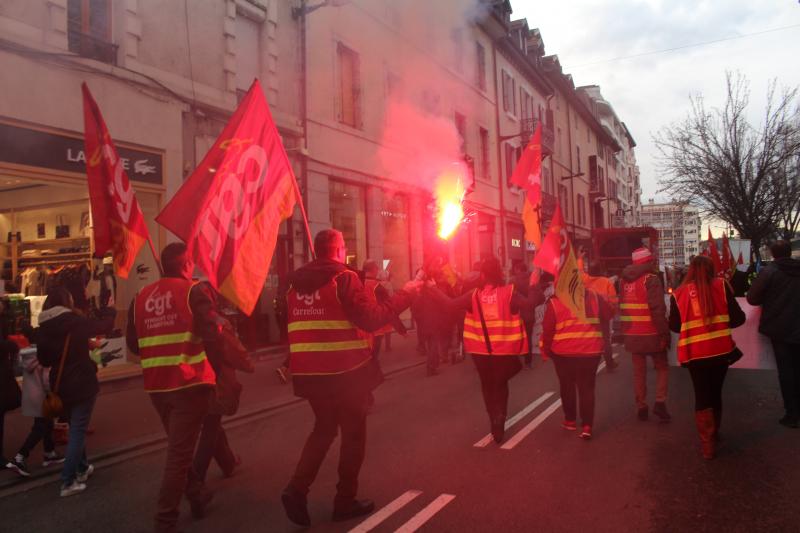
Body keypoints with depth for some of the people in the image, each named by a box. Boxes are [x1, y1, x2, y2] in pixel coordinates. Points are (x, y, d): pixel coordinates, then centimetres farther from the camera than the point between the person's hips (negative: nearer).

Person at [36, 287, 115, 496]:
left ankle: (82, 468, 36)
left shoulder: (44, 328, -1)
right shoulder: (75, 322, -17)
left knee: (75, 427, 22)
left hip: (60, 385, 6)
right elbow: (105, 325, -8)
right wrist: (108, 311, 10)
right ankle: (68, 481, -1)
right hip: (82, 384, -6)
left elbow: (43, 359, 8)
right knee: (78, 430, 0)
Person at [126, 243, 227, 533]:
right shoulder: (193, 290, -8)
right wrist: (222, 321, 3)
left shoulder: (141, 297, 8)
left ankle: (197, 496, 35)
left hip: (156, 385, 6)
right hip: (190, 382, -6)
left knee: (178, 446, 22)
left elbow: (133, 343, 10)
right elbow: (213, 332, -18)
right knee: (180, 451, 2)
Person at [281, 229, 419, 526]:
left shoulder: (297, 283, 9)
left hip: (309, 372, 6)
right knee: (353, 433, 11)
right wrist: (405, 294, -7)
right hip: (346, 371, -6)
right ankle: (345, 501, 19)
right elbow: (371, 319, -16)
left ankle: (297, 488, 9)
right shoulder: (343, 278, -11)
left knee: (324, 429, 23)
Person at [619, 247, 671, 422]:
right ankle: (660, 402, 0)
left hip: (631, 334, 5)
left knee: (639, 371, 13)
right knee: (662, 368, 12)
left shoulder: (625, 280, 8)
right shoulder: (651, 279, -12)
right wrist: (665, 333, -16)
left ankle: (641, 407, 15)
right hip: (651, 334, -5)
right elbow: (658, 310, -20)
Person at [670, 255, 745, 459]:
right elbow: (738, 318, -3)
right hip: (721, 349, 1)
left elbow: (674, 326, 3)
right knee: (715, 392, 20)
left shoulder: (679, 293, -1)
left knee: (702, 395, 11)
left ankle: (708, 443, 6)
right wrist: (721, 322, 17)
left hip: (694, 353, -1)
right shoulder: (721, 286, -1)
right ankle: (714, 433, 36)